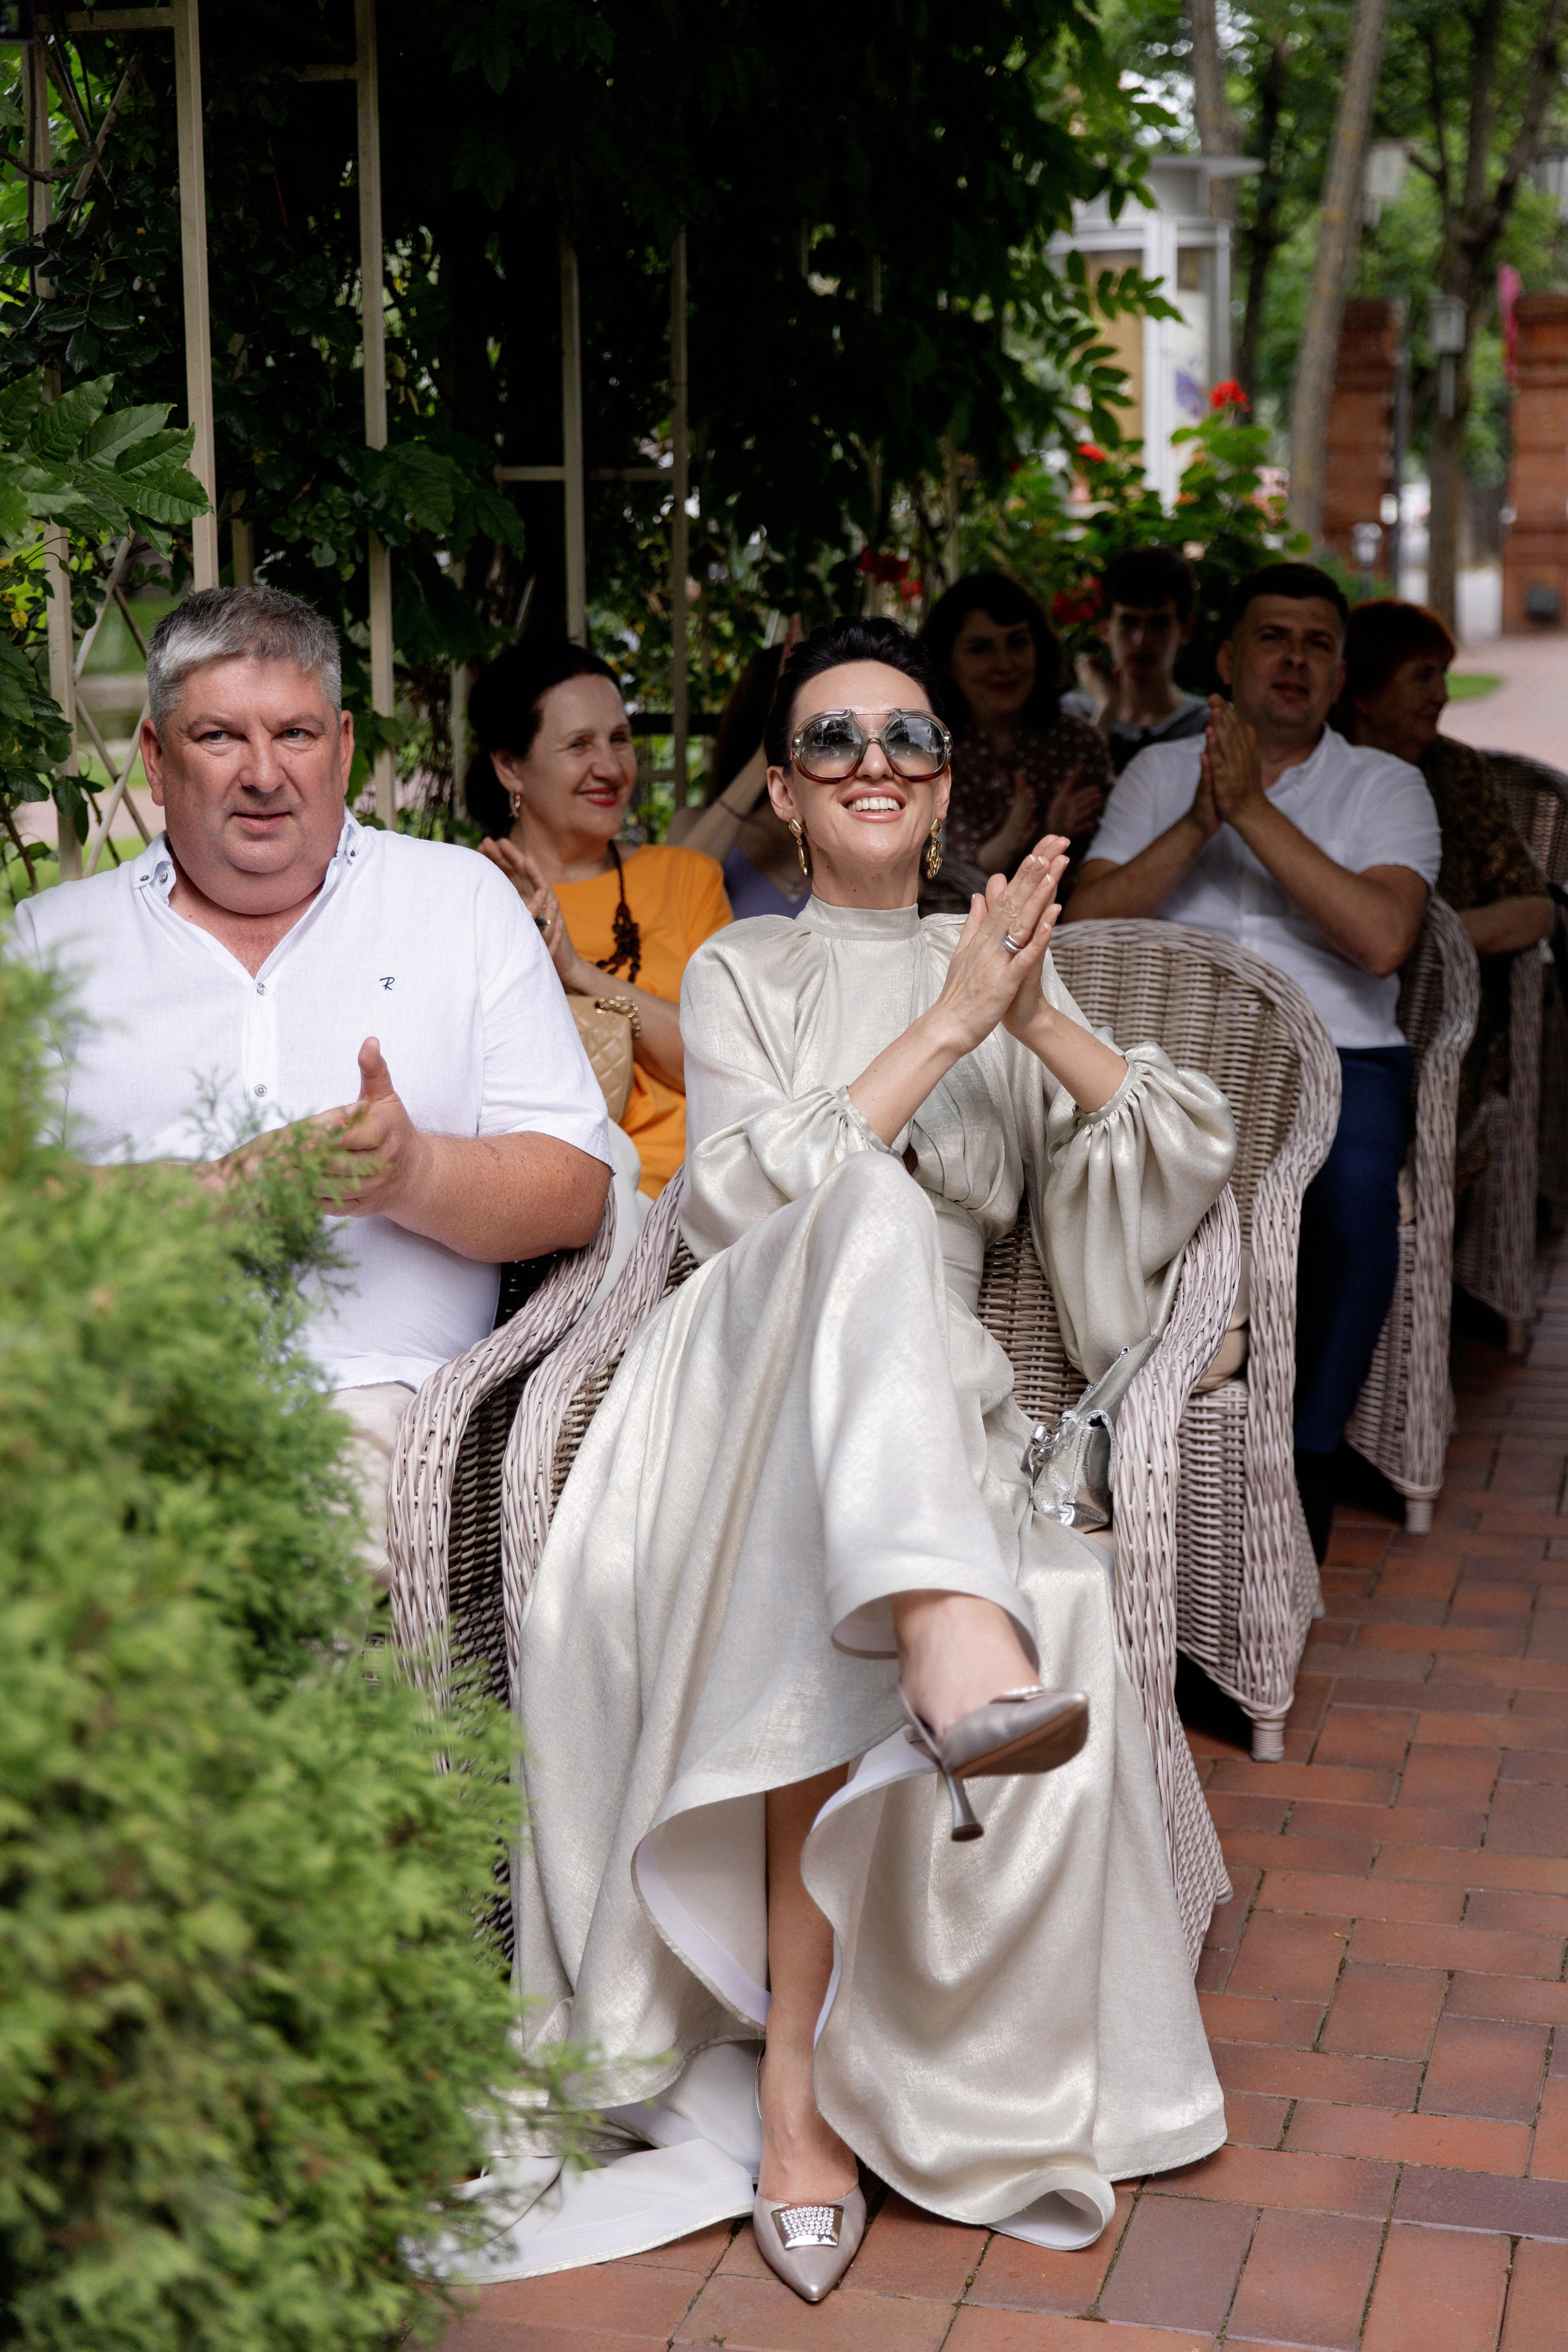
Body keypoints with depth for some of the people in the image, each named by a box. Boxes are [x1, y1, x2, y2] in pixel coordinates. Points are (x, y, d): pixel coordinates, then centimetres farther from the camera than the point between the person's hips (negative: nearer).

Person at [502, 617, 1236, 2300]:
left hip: (921, 1409, 2)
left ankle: (796, 2072, -28)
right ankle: (957, 1641, -59)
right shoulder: (737, 972, 19)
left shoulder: (999, 962, 26)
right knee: (873, 1211, -37)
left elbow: (1195, 1153, 13)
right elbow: (738, 1197, -2)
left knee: (832, 1630, -34)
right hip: (748, 1376, -2)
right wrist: (944, 1029, -7)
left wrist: (1039, 1024, -3)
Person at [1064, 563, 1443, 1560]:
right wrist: (1199, 823, -8)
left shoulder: (1386, 785, 11)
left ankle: (1307, 1465, -16)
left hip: (1339, 1057, -1)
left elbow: (1382, 940, -9)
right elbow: (1083, 927, 4)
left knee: (1354, 1190, -34)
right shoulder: (1162, 771, 18)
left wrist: (1253, 811, -12)